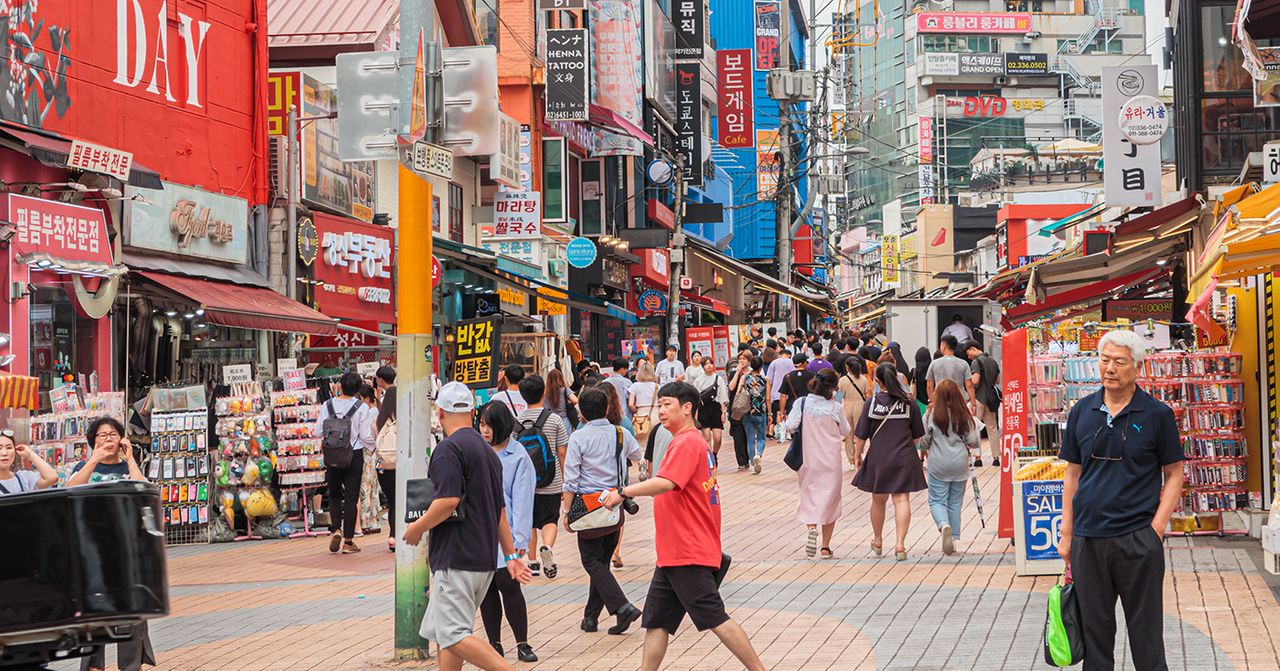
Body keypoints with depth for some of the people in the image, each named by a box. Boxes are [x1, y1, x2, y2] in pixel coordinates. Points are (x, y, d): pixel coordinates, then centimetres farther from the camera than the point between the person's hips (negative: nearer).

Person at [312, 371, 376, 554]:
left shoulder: (327, 406, -4)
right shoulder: (361, 408, -10)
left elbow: (318, 432, -2)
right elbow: (366, 436, -8)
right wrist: (372, 449, 11)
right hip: (354, 456, -2)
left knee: (334, 494, 20)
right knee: (351, 498, 4)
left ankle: (336, 529, 0)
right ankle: (348, 541, 5)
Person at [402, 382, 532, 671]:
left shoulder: (449, 449, -11)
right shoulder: (488, 451, 18)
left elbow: (448, 501, -22)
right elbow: (500, 510, 21)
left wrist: (416, 529, -7)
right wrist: (511, 555, 24)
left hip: (456, 558, -9)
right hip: (484, 559, 9)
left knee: (454, 636, -12)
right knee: (442, 632, 13)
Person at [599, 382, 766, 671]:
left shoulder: (686, 443, -14)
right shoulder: (696, 441, 18)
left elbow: (666, 482, -29)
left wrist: (624, 492, -27)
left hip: (687, 555, -10)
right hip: (674, 554, 10)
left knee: (715, 618, -7)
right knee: (656, 621, 8)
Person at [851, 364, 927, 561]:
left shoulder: (872, 403, -5)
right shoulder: (909, 403, -2)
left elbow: (862, 434, -2)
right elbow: (917, 435, 6)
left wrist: (858, 455, 12)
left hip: (878, 457, 0)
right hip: (904, 458, 0)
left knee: (878, 500, 16)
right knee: (902, 499, -2)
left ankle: (878, 541, 32)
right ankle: (900, 544, -15)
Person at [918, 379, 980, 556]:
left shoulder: (932, 414, -9)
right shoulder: (964, 415, -5)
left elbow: (924, 440, -3)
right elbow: (973, 441, -3)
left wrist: (924, 452, 18)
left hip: (938, 465, -2)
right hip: (960, 464, 2)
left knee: (937, 501, 5)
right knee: (955, 503, 11)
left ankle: (944, 525, -23)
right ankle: (953, 539, 13)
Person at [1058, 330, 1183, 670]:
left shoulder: (1157, 414, -3)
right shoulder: (1082, 412, 6)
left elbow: (1174, 474, 1)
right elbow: (1073, 475, 12)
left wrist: (1156, 527, -9)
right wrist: (1066, 535, 9)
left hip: (1138, 540, -3)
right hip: (1087, 540, 3)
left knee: (1146, 633, 3)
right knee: (1094, 629, 10)